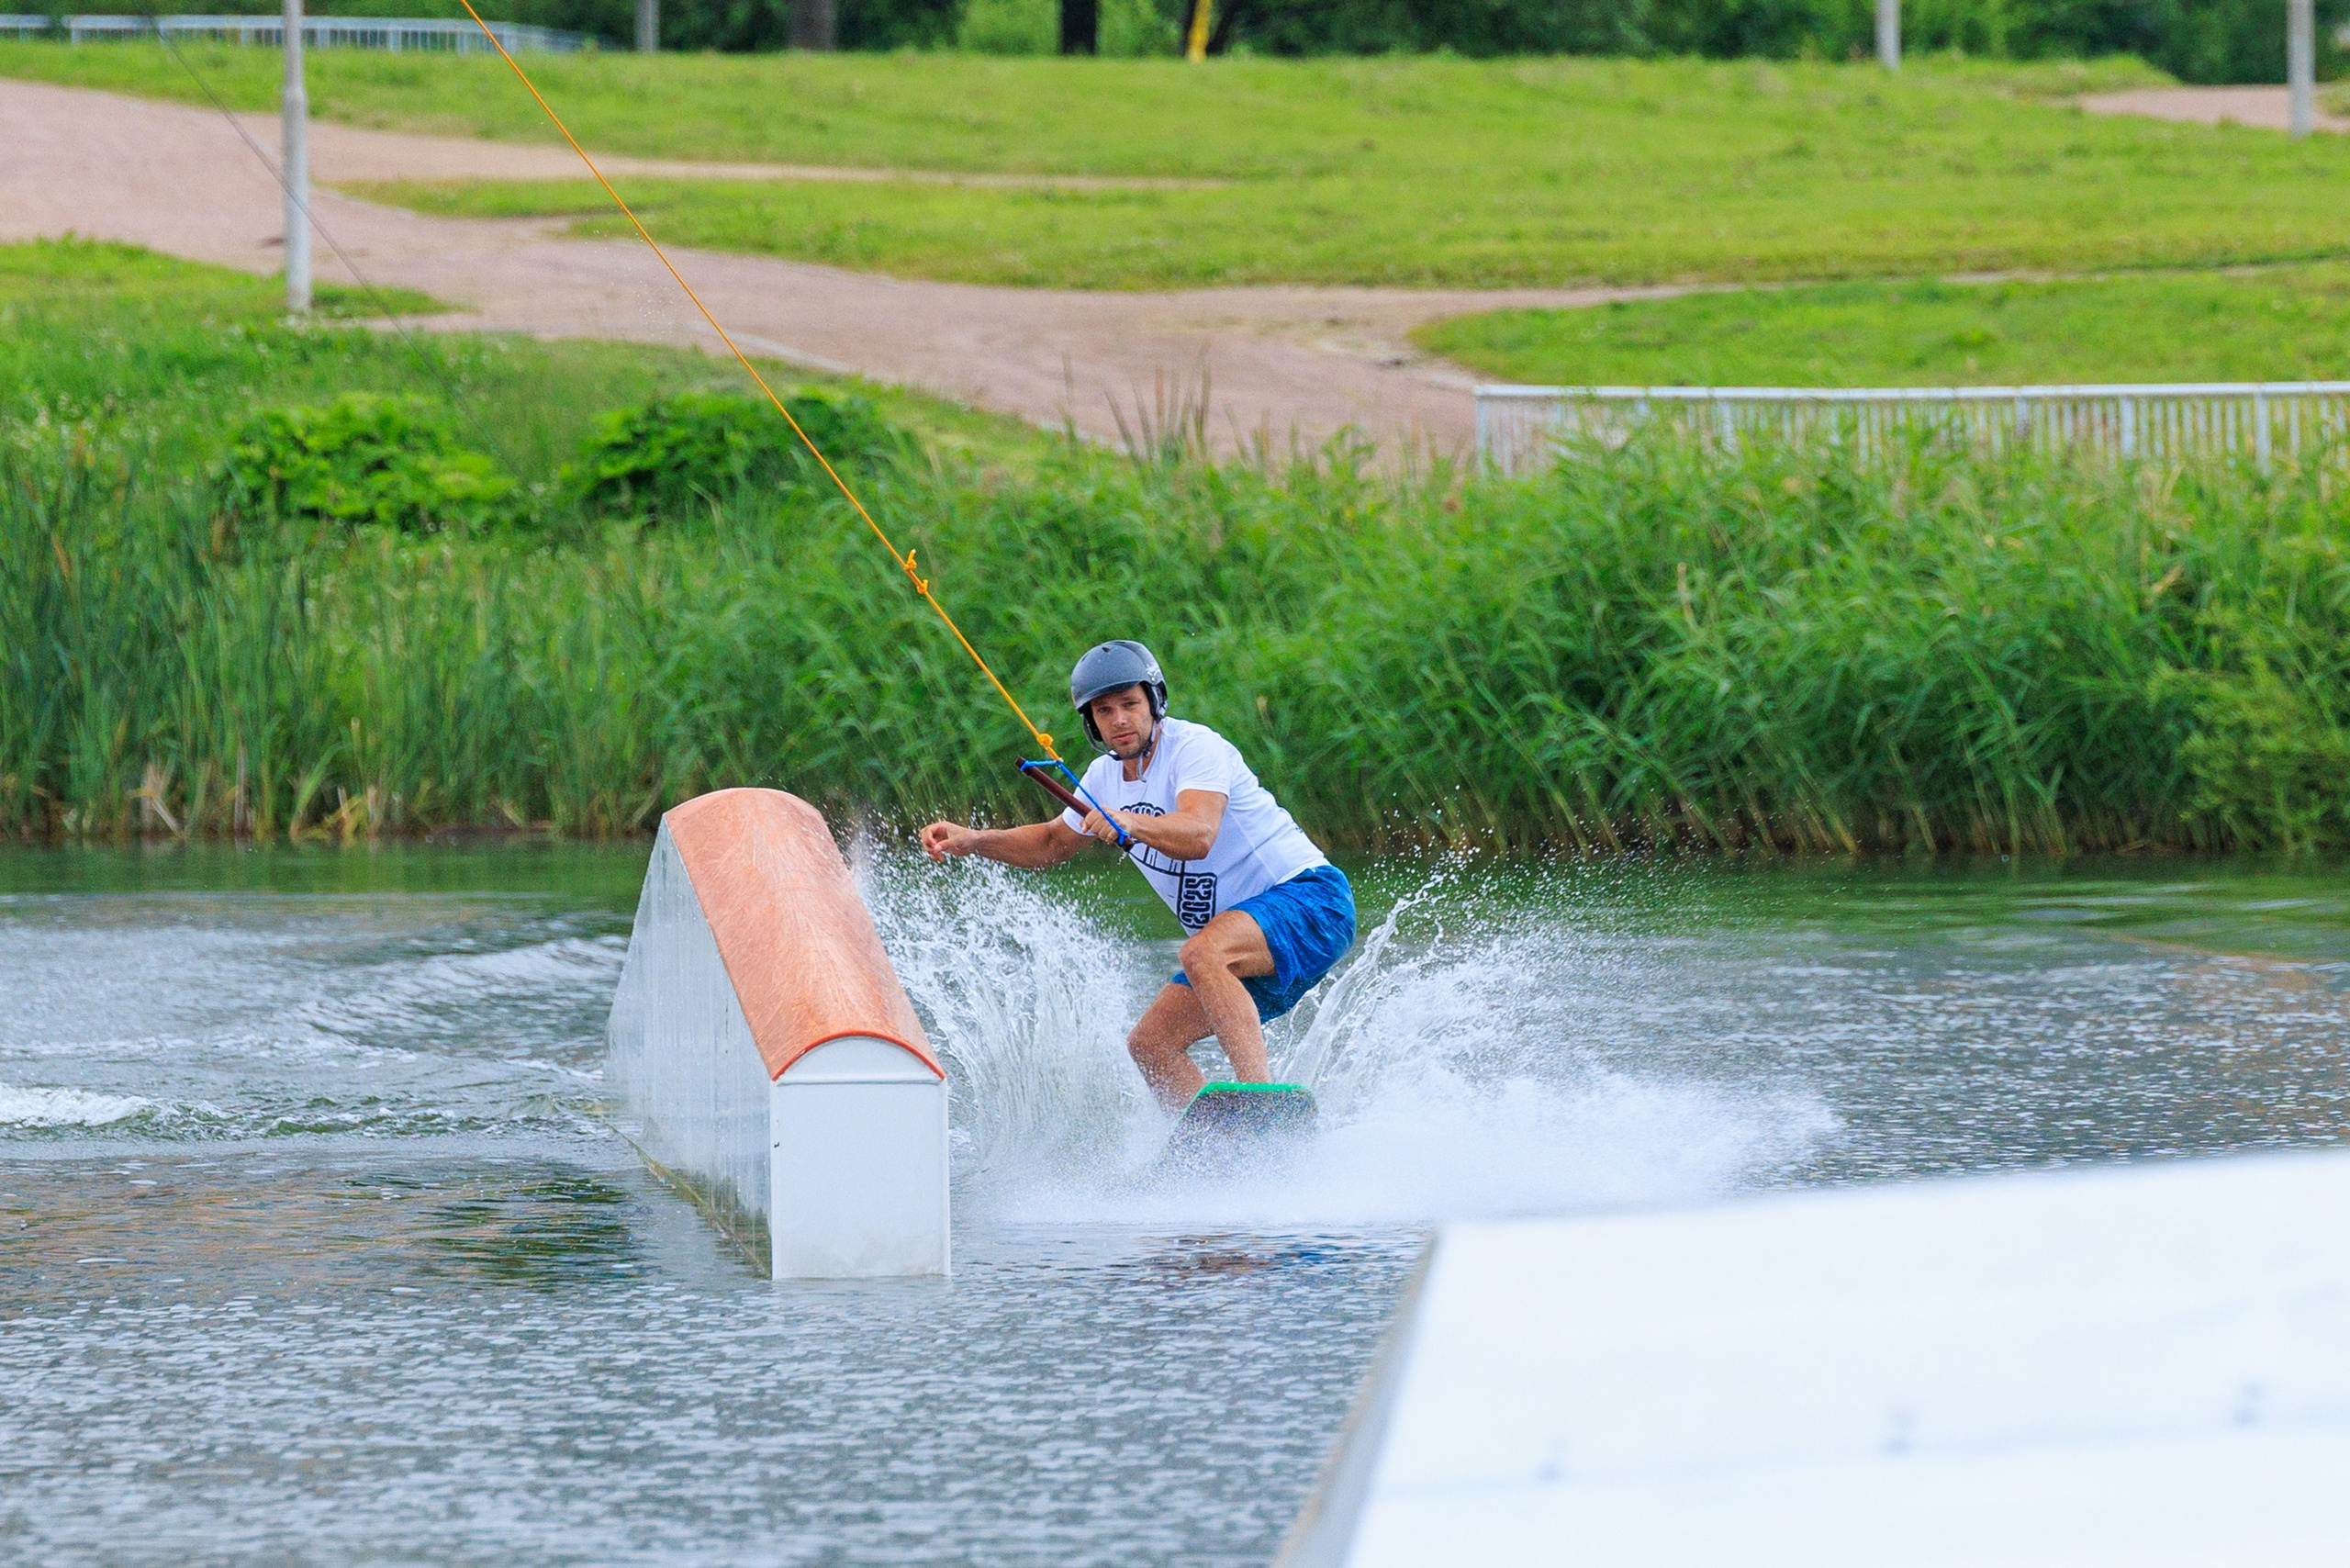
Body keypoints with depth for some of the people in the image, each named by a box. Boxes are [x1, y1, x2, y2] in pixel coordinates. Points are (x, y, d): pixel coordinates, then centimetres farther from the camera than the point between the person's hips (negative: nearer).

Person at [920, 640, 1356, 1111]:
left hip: (1308, 900, -9)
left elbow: (1198, 836, -35)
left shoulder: (1195, 747, -17)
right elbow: (1052, 843, 24)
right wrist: (970, 840, 10)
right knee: (1150, 1045, -1)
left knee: (1202, 953, -36)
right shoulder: (1106, 777, 8)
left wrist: (1131, 823, -52)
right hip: (1237, 944, 9)